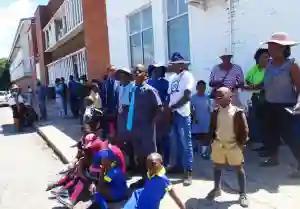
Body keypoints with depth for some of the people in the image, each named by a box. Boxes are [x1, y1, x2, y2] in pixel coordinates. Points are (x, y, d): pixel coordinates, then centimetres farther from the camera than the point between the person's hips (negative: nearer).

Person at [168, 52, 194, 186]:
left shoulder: (187, 76, -6)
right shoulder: (173, 78, 17)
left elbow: (187, 96, -15)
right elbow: (170, 95, 15)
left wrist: (173, 107, -16)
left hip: (182, 113, -7)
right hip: (172, 113, 7)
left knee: (186, 143, -4)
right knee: (175, 141, 14)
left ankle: (188, 172, 1)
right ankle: (179, 165, 28)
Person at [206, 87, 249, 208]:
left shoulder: (238, 112, -12)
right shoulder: (216, 112, 0)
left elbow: (244, 129, -7)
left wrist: (242, 143, -10)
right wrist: (213, 140, 5)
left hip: (234, 145, -4)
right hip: (218, 145, 4)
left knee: (239, 169, 8)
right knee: (217, 167, 15)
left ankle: (243, 194, 21)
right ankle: (217, 189, 35)